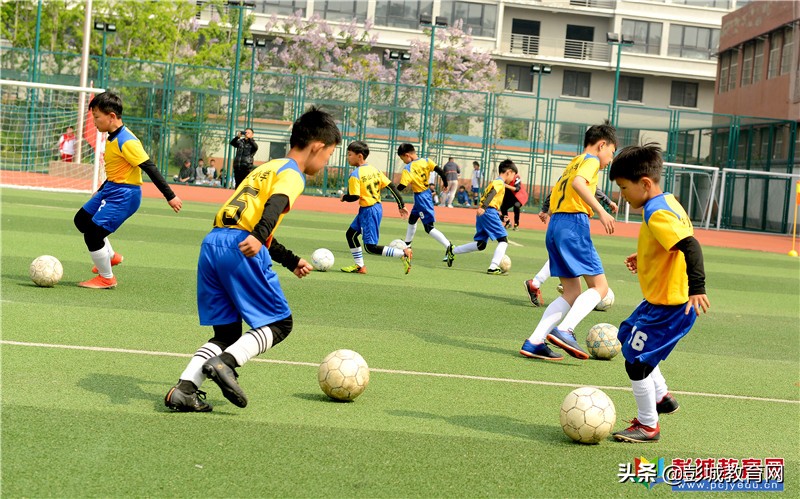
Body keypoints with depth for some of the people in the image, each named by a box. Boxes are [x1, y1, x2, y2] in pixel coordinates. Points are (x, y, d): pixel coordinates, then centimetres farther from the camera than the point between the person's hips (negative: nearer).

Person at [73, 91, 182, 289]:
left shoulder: (126, 142, -23)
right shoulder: (112, 138, 7)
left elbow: (150, 168, -23)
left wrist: (170, 196, -23)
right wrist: (100, 191, 32)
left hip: (124, 195, -10)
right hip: (110, 190, 10)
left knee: (93, 234, -10)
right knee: (82, 220, 22)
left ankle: (106, 278, 9)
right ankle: (110, 256, 32)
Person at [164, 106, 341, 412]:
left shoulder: (267, 168, 30)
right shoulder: (293, 174, 3)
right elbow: (275, 205, -19)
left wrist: (292, 261, 43)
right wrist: (258, 238, -36)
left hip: (212, 242, 8)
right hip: (240, 248, -8)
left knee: (227, 333, 13)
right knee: (280, 323, 3)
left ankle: (184, 388, -2)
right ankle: (226, 363, -16)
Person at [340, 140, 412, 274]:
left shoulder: (355, 175, -16)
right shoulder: (374, 170, 7)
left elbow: (354, 197, -22)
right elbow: (391, 186, 4)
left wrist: (344, 197, 1)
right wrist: (401, 205, 9)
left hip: (368, 211, -9)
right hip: (377, 207, 9)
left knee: (370, 247, -5)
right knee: (350, 234, 20)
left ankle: (403, 253, -13)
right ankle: (359, 266, 24)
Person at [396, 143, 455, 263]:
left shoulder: (407, 169, -18)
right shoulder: (426, 161, -2)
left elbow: (401, 187, -21)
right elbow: (440, 171, -7)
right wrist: (445, 183, 7)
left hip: (420, 197, -8)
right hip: (427, 194, 8)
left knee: (429, 227, -7)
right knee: (412, 220, 25)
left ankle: (449, 247, -22)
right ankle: (406, 246, 40)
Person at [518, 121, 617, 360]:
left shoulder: (573, 163, 26)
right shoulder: (591, 160, 0)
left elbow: (554, 198, 26)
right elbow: (578, 183, -21)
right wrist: (601, 211, -24)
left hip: (554, 224, 9)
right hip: (574, 223, -9)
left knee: (572, 293, 10)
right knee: (599, 287, -4)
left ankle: (534, 342, 0)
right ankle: (564, 330, -22)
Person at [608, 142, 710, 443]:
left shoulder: (657, 214, -24)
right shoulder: (668, 202, 6)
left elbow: (690, 246, -34)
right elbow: (681, 240, 20)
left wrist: (696, 288, -39)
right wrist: (644, 257, 23)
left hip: (670, 307, -11)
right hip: (659, 300, 11)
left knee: (636, 362, -2)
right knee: (626, 336, 26)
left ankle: (648, 425, 14)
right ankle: (661, 397, 35)